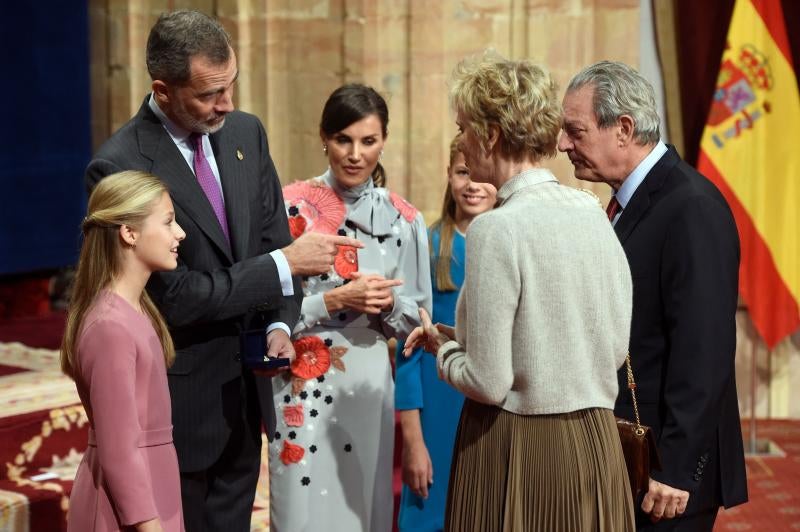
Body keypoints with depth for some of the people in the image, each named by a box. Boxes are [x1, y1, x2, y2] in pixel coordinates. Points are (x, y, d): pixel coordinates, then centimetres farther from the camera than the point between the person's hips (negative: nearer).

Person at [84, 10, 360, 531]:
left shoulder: (246, 132, 1)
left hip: (246, 385, 6)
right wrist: (286, 264, -21)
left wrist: (279, 323, -9)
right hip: (182, 395, -6)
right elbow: (175, 296, -22)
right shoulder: (119, 167, -21)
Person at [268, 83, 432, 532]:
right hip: (305, 387, -3)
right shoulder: (293, 207, -6)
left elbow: (418, 315, 9)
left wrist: (389, 305, -11)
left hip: (370, 386, 3)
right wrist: (336, 299, -18)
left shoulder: (403, 218, 4)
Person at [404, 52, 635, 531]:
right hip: (596, 442, 6)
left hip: (517, 448, -6)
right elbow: (617, 347, 10)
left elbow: (488, 383, -18)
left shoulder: (498, 230, -18)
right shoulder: (593, 212, 1)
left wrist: (442, 348, 4)